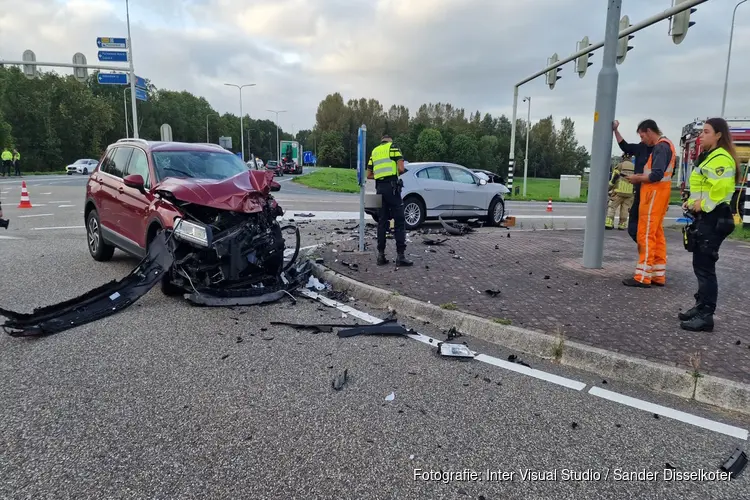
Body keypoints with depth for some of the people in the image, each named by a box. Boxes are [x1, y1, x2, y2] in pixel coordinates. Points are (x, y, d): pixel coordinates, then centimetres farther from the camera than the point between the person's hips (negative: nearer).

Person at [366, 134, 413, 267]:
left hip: (380, 188, 6)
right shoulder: (393, 147, 3)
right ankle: (401, 256, -8)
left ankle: (381, 255, 9)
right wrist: (396, 173, 12)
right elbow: (401, 168, -8)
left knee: (382, 222, 10)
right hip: (392, 187, -6)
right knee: (399, 222, -3)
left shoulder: (374, 151, 19)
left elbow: (369, 175, 21)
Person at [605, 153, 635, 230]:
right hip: (629, 193, 4)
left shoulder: (620, 166, -3)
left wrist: (608, 188, 3)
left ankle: (609, 224, -5)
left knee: (611, 207, 2)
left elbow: (613, 179, -6)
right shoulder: (634, 167, 11)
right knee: (625, 209, 9)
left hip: (619, 192, -4)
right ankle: (622, 225, 9)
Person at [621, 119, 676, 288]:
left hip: (654, 194, -10)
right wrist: (642, 176, 8)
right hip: (658, 194, 10)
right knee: (657, 235, 11)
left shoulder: (660, 147, -14)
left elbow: (656, 175, -23)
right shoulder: (666, 145, 18)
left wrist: (638, 178, -8)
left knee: (646, 235, -9)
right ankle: (659, 275, 14)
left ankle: (643, 277, -7)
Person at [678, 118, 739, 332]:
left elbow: (721, 189, -27)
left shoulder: (721, 159, -15)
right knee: (700, 265, 15)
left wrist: (702, 205, -16)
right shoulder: (708, 157, 18)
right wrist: (692, 201, 10)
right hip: (704, 217, 11)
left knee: (705, 267, -8)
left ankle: (706, 316, -4)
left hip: (713, 218, -11)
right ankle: (700, 308, 24)